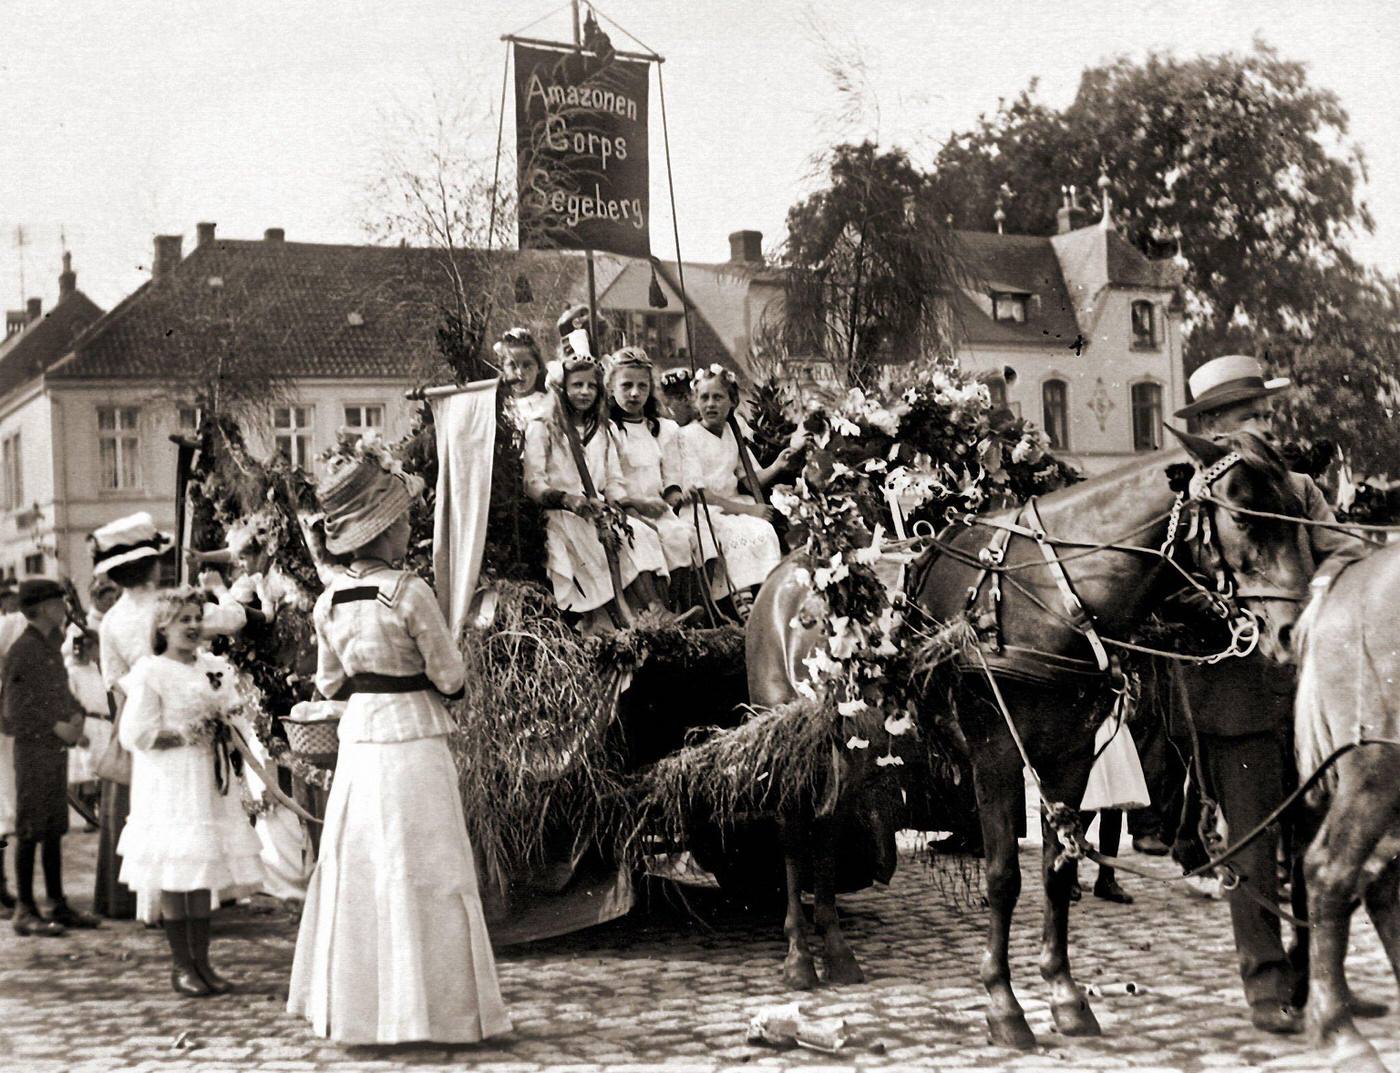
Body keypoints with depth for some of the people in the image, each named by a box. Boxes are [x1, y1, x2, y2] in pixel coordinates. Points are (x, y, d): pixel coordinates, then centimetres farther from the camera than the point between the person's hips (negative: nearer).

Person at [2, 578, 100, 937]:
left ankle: (58, 904, 18)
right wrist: (56, 726, -17)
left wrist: (76, 715, 3)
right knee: (30, 830, -3)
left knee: (54, 829, 12)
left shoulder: (52, 645, 13)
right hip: (33, 747, -8)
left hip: (57, 748, 8)